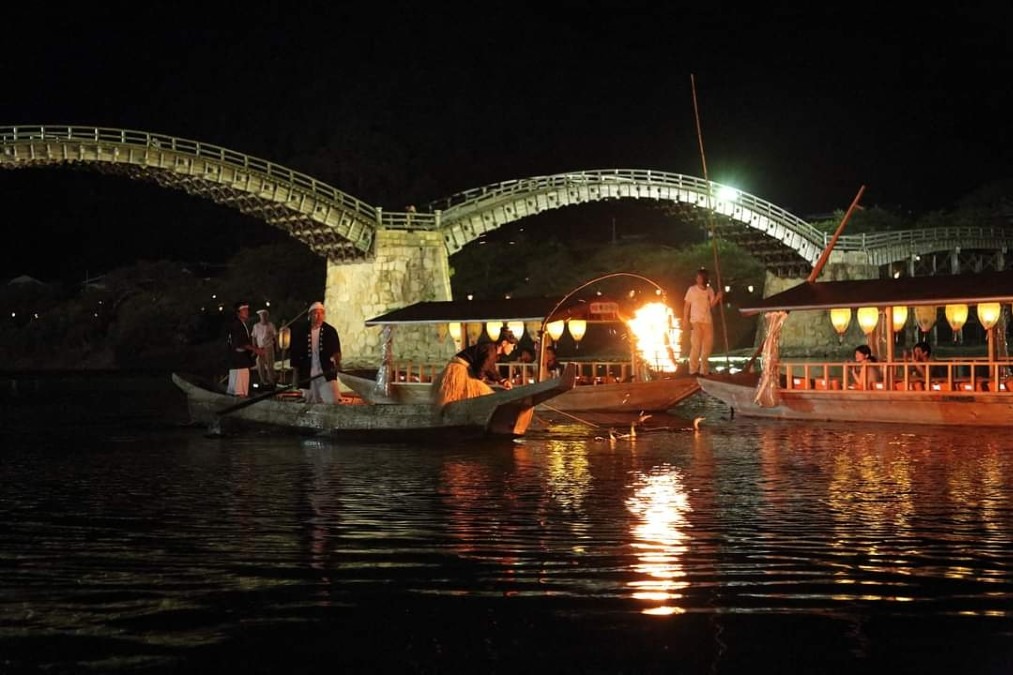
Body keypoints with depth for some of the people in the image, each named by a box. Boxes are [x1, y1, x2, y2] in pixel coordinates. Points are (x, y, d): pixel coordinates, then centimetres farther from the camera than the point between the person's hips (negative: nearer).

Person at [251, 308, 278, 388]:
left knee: (270, 365, 0)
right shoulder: (256, 326, 3)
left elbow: (275, 336, 0)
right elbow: (254, 337, 7)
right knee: (260, 366, 4)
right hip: (259, 348, 2)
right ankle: (263, 381, 15)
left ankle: (271, 381, 8)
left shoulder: (271, 325, -2)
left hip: (269, 348, -2)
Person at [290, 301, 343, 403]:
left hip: (326, 373, -2)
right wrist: (296, 372, 5)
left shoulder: (330, 331, -1)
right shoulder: (300, 331, 1)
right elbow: (295, 352, 6)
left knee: (333, 402, -13)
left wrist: (337, 361, -24)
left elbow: (336, 350, -1)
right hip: (308, 375, 2)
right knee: (312, 403, 11)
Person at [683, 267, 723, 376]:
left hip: (708, 321, 5)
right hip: (696, 321, -5)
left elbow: (712, 304, 3)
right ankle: (693, 370, -6)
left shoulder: (710, 290, 8)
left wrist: (717, 298, -15)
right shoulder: (692, 290, -1)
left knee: (708, 345, 7)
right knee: (696, 346, -10)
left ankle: (704, 370, 17)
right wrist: (685, 319, -6)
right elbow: (687, 305, -1)